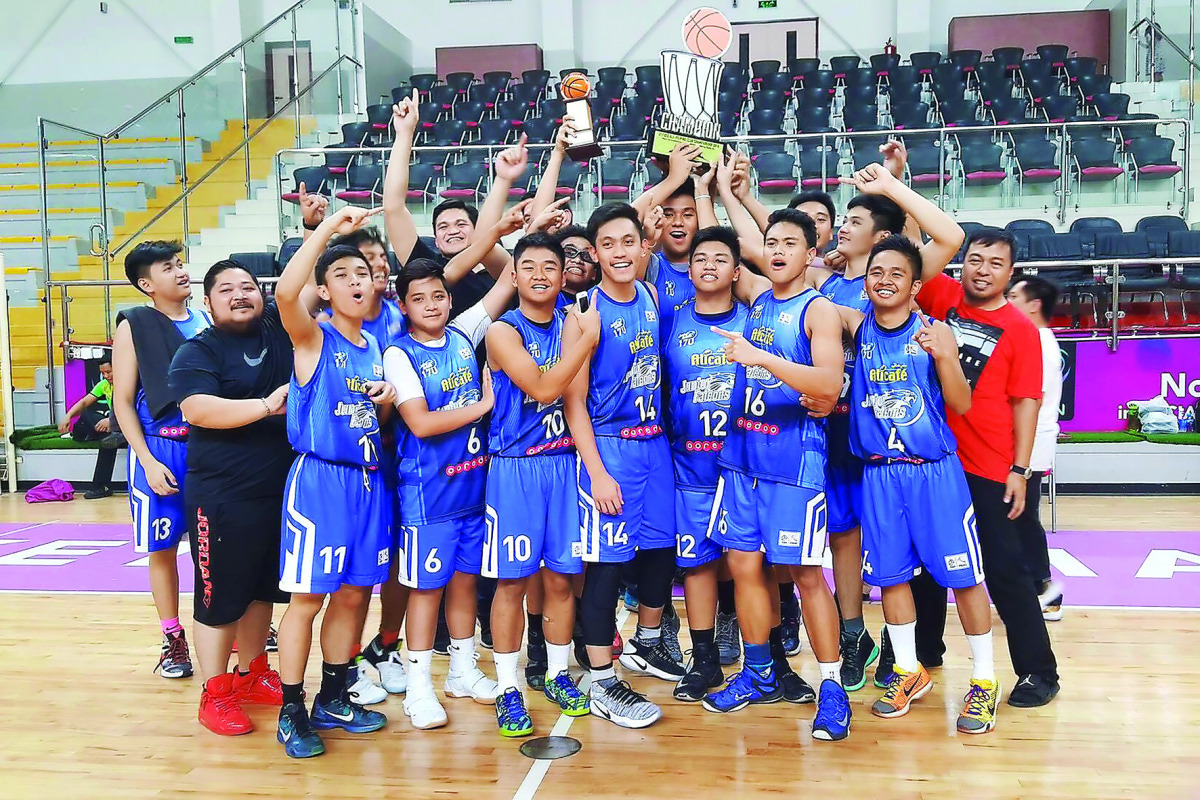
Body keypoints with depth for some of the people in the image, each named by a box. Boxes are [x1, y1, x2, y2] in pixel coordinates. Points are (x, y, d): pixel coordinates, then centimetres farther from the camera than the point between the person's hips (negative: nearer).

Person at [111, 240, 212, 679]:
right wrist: (148, 462, -11)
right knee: (163, 546, 4)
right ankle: (173, 639, 18)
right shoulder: (133, 327, -2)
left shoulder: (206, 322, 9)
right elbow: (123, 401, -3)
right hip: (160, 447, -3)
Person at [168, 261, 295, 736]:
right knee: (220, 595, 3)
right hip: (224, 496, -5)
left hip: (283, 490, 6)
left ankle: (251, 674, 33)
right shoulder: (197, 352, -6)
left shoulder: (278, 326, 8)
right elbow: (197, 408, -22)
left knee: (263, 589, 17)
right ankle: (215, 694, 15)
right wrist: (265, 405, -28)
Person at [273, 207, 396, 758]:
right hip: (319, 480, -6)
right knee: (307, 597, 0)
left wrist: (386, 401, 0)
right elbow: (285, 291, -28)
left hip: (368, 480, 6)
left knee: (353, 592, 13)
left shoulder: (376, 346, 12)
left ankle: (333, 699, 28)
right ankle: (291, 711, 13)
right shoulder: (312, 338, -6)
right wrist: (329, 227, -27)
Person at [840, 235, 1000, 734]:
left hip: (935, 470, -3)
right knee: (890, 575, 10)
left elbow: (961, 405, -6)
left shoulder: (934, 332, -3)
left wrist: (942, 355, -19)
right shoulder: (857, 326, 4)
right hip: (879, 472, 3)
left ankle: (983, 680, 17)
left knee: (962, 574, 1)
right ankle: (909, 673, 28)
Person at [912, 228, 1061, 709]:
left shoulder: (1020, 328, -5)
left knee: (1004, 569, -1)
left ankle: (1038, 671, 13)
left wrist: (1019, 470, -9)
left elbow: (1025, 402, -5)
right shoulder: (942, 298, 3)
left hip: (988, 469, -4)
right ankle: (926, 652, 34)